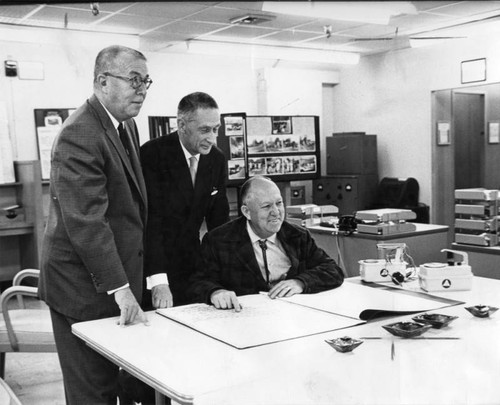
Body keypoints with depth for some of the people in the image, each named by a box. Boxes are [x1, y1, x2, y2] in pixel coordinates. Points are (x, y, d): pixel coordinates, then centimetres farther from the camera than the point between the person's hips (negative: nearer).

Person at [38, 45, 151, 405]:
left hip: (119, 276, 9)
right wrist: (120, 289, -26)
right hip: (84, 285, -9)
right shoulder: (79, 136, -20)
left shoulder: (126, 126, 10)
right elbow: (86, 222, -26)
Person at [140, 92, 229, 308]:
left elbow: (219, 220, 6)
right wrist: (158, 280, -28)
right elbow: (150, 220, -22)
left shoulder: (217, 159, 0)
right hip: (151, 265, -5)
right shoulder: (151, 154, -17)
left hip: (190, 264, 5)